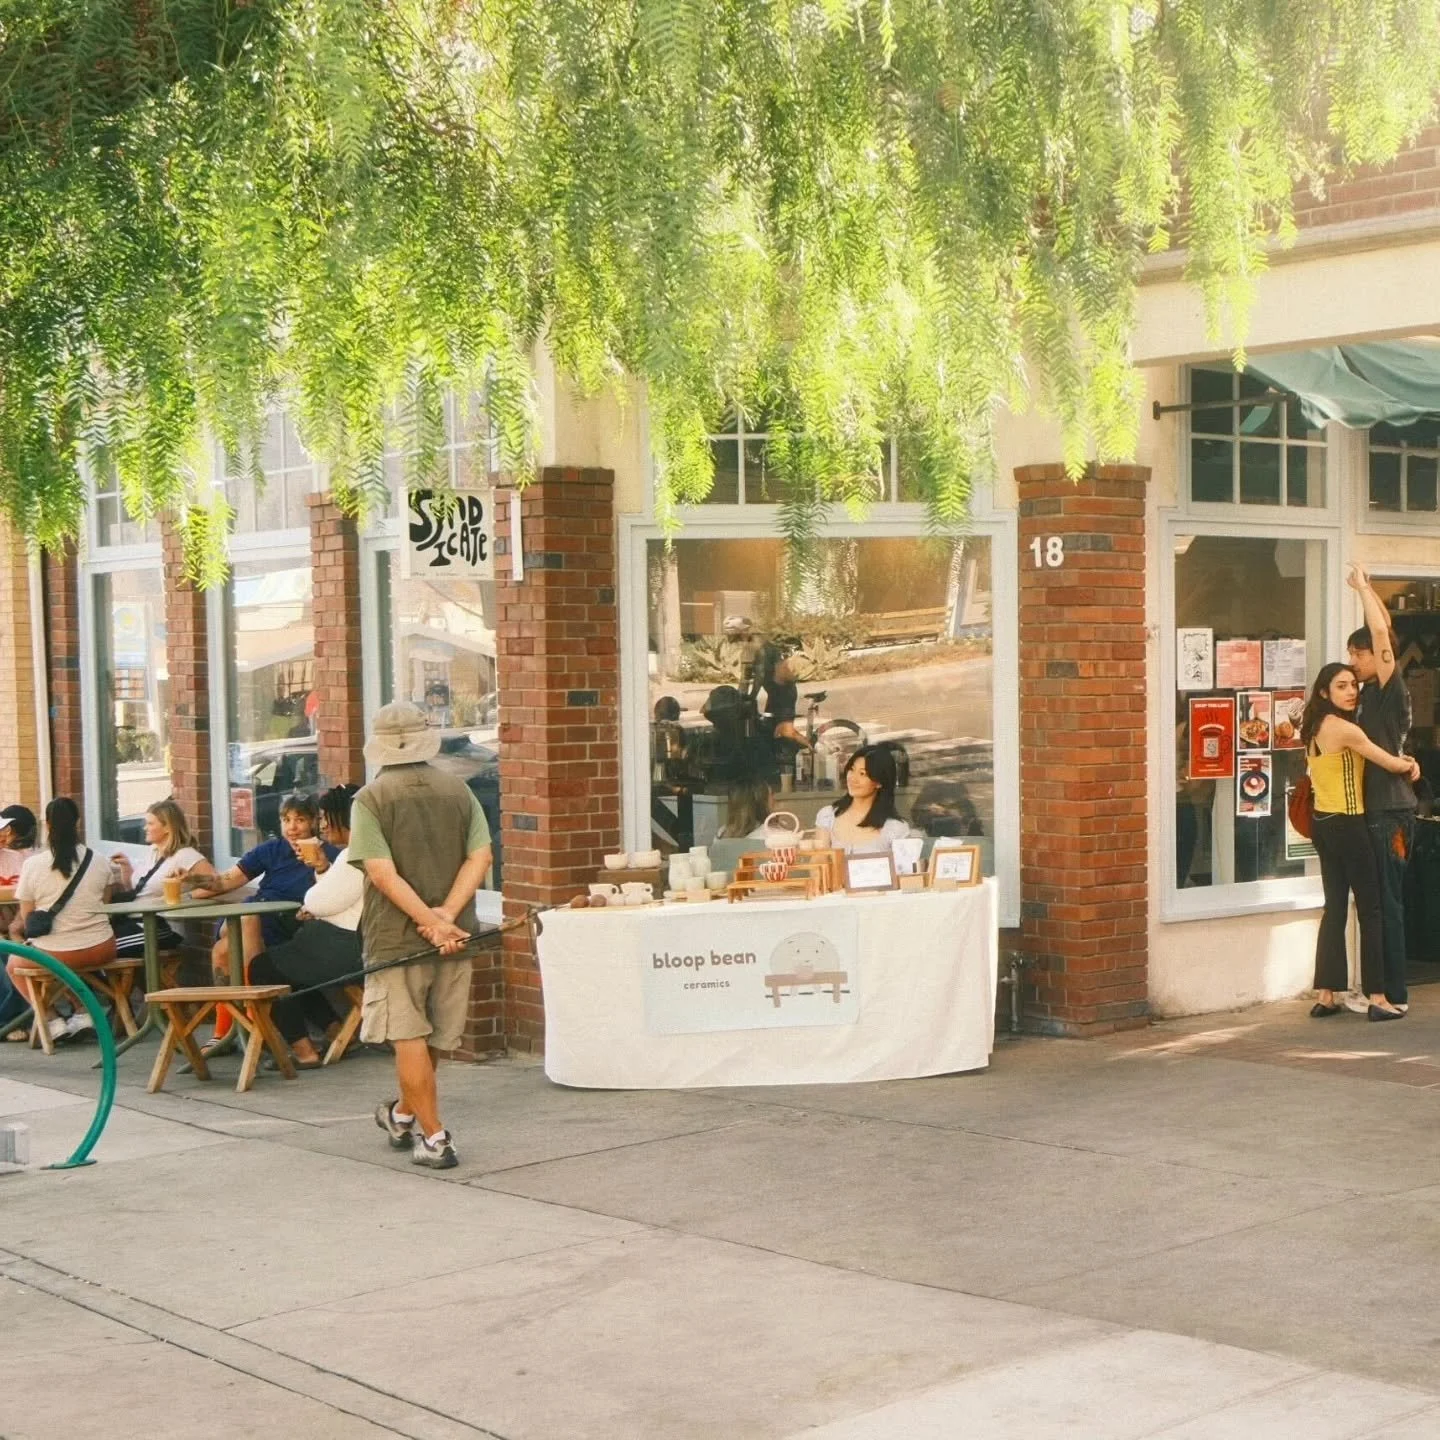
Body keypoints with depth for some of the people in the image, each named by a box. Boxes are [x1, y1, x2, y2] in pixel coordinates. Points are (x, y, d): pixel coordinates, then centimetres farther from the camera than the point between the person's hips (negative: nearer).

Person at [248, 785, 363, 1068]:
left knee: (263, 967, 0)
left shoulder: (355, 856, -19)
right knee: (285, 965, 26)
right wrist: (322, 870, 5)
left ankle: (302, 1049, 0)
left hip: (349, 948, -11)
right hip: (346, 942, 11)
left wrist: (309, 902, 2)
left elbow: (320, 902, -18)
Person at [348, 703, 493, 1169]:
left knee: (409, 1038, 2)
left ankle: (433, 1138, 2)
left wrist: (431, 922, -16)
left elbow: (382, 873, -16)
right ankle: (403, 1113, 37)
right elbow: (480, 857, -6)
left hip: (395, 936, -4)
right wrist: (445, 916, -12)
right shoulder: (457, 791, 5)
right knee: (433, 1034, 18)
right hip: (454, 937, 4)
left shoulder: (370, 799, -6)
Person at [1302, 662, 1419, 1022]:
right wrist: (1409, 765, 13)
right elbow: (1391, 763, -10)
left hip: (1324, 824, 9)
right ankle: (1377, 999, -3)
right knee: (1370, 909, -3)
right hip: (1346, 826, -9)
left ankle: (1324, 997, 8)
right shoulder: (1344, 729, -16)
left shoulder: (1317, 728, 12)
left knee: (1335, 907, 10)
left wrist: (1402, 761, 9)